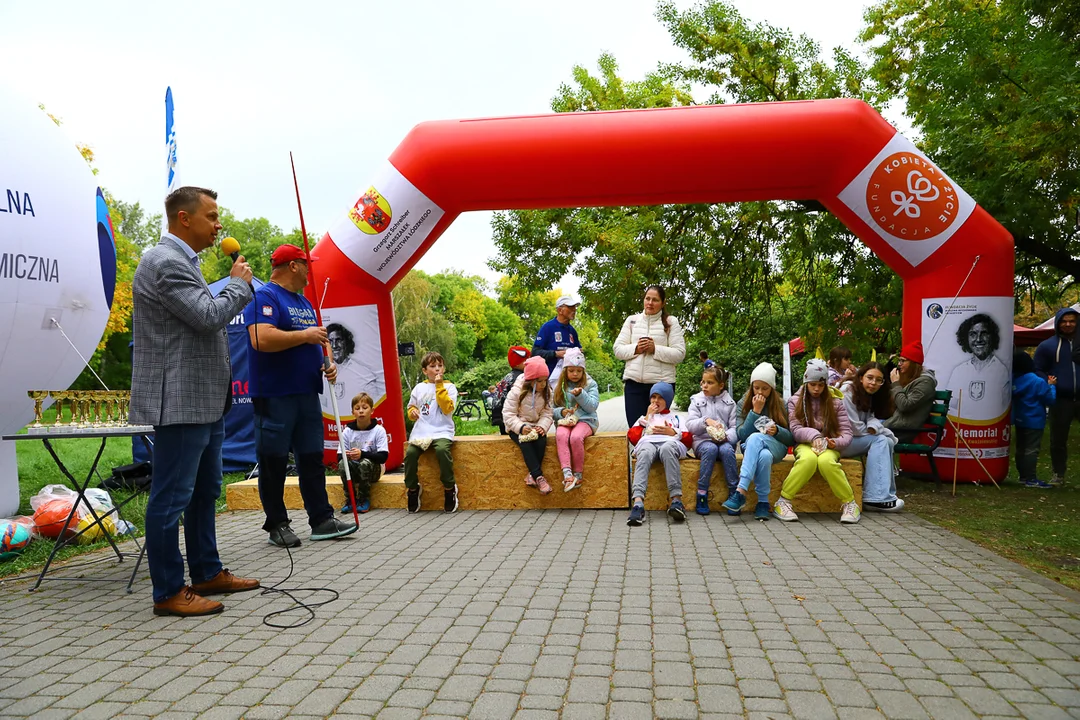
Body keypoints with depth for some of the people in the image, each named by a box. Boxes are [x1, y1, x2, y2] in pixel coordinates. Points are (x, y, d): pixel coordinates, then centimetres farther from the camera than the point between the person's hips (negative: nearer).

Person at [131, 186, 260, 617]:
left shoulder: (179, 261, 19)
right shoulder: (165, 262, -15)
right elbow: (209, 316, -20)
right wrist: (238, 283, -7)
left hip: (204, 401, 11)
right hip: (179, 400, -11)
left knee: (205, 492, 17)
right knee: (172, 497, -1)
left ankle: (208, 574, 29)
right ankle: (169, 593, 9)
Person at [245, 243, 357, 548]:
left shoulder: (304, 302, 19)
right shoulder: (263, 297, -9)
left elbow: (315, 342, 26)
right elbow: (261, 340, -24)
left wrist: (327, 363, 5)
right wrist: (305, 335, -16)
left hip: (307, 393, 8)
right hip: (274, 395, -8)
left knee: (312, 458, 9)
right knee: (274, 462, 2)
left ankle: (322, 519, 15)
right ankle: (276, 525, 12)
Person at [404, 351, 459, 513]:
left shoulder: (449, 387, 5)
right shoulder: (419, 388, 15)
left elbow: (448, 409, -10)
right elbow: (411, 406, 26)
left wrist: (439, 386, -11)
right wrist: (412, 412, 1)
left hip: (442, 431, -3)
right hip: (420, 432, 3)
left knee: (442, 450, -34)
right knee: (410, 453, -24)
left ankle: (449, 487, -13)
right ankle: (412, 488, 1)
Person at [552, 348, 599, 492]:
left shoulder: (590, 384, 8)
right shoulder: (559, 386, 14)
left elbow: (593, 406, -4)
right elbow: (553, 410, 10)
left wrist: (580, 394, -18)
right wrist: (561, 411, -11)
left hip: (585, 420, -2)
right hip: (565, 421, 2)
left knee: (576, 437, -34)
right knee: (561, 435, -33)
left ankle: (578, 474, -19)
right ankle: (567, 474, -41)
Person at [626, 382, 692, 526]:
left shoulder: (676, 418, 38)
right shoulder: (644, 417, 40)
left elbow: (688, 439, 19)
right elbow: (633, 438, 19)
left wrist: (672, 432, 3)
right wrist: (647, 417, 19)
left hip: (670, 442, 0)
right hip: (648, 443, 1)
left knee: (667, 449, -41)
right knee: (645, 453, -40)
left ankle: (675, 499, -50)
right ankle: (638, 503, -59)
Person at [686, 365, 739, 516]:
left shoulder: (729, 403, 12)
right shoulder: (697, 400, 11)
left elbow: (735, 428, 4)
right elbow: (690, 425, 0)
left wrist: (726, 436, -17)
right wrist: (706, 421, -17)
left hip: (724, 441, 1)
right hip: (703, 440, 0)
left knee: (727, 450, -34)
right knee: (710, 449, -35)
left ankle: (734, 493, -29)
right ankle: (702, 494, -32)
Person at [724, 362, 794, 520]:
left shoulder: (781, 405, 6)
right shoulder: (744, 404, 7)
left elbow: (791, 439, 6)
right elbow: (742, 435, -4)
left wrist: (777, 430, -16)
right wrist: (755, 411, -11)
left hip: (776, 447, 0)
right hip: (750, 446, 1)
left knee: (755, 438, -37)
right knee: (764, 456, -39)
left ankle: (741, 492, -42)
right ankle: (763, 503, -34)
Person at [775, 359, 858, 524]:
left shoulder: (836, 402, 8)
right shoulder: (795, 401, 8)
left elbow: (846, 433, 3)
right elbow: (796, 430, -3)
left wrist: (835, 443, -19)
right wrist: (814, 436, -22)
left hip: (829, 446, 0)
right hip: (805, 445, 0)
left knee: (826, 461, -37)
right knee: (809, 459, -38)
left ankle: (849, 503, -20)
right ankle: (783, 501, -28)